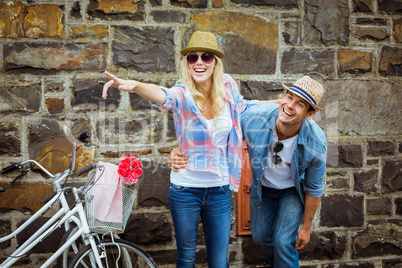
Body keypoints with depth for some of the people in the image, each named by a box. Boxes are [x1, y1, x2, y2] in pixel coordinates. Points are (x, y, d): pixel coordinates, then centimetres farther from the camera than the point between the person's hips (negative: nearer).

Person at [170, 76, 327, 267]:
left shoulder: (316, 144, -34)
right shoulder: (253, 118, -35)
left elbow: (314, 188, -17)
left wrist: (306, 227, -5)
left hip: (293, 190, -2)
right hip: (262, 185, 3)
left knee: (283, 241, -9)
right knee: (261, 236, 17)